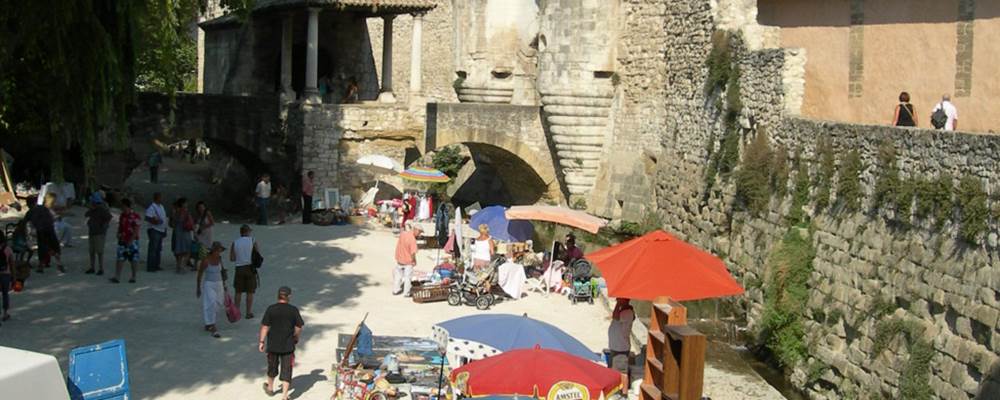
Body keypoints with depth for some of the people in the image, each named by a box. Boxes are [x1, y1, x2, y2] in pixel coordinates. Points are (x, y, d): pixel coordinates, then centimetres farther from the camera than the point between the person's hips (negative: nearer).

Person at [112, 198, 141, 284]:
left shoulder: (135, 216, -10)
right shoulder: (122, 215, 12)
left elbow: (136, 230, -13)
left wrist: (130, 241, -18)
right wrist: (119, 234, 2)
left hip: (132, 241, -6)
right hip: (122, 241, 6)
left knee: (133, 260, 3)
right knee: (120, 259, -2)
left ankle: (133, 277, 13)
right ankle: (117, 277, -6)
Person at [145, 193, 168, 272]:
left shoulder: (161, 206, 15)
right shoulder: (151, 208, -13)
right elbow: (147, 218, -18)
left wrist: (165, 229, 20)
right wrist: (154, 221, -31)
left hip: (161, 230, 9)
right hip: (154, 230, -9)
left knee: (158, 249, 12)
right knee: (153, 248, -7)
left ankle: (156, 265, 19)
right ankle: (150, 266, -5)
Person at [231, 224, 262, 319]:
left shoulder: (235, 243, 0)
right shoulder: (252, 241, -4)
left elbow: (231, 258, -2)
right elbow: (258, 253, -1)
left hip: (239, 269, 2)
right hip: (250, 267, -1)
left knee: (238, 292, 13)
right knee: (250, 292, 7)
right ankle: (249, 312, 9)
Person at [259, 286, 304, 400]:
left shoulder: (271, 309, -9)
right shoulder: (293, 310, -8)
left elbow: (265, 326, -8)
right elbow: (299, 328, -4)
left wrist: (261, 341, -1)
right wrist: (296, 339, 13)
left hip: (273, 345, 1)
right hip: (288, 345, -1)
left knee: (272, 367, 22)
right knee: (286, 370, 5)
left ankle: (270, 388, 41)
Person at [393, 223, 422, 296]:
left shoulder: (402, 233, -7)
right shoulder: (412, 240, -27)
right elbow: (413, 253, -27)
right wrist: (414, 261, -11)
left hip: (399, 259, 6)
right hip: (408, 262, -6)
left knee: (398, 274, 22)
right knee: (407, 276, 11)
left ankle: (395, 290, 33)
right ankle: (406, 292, 21)